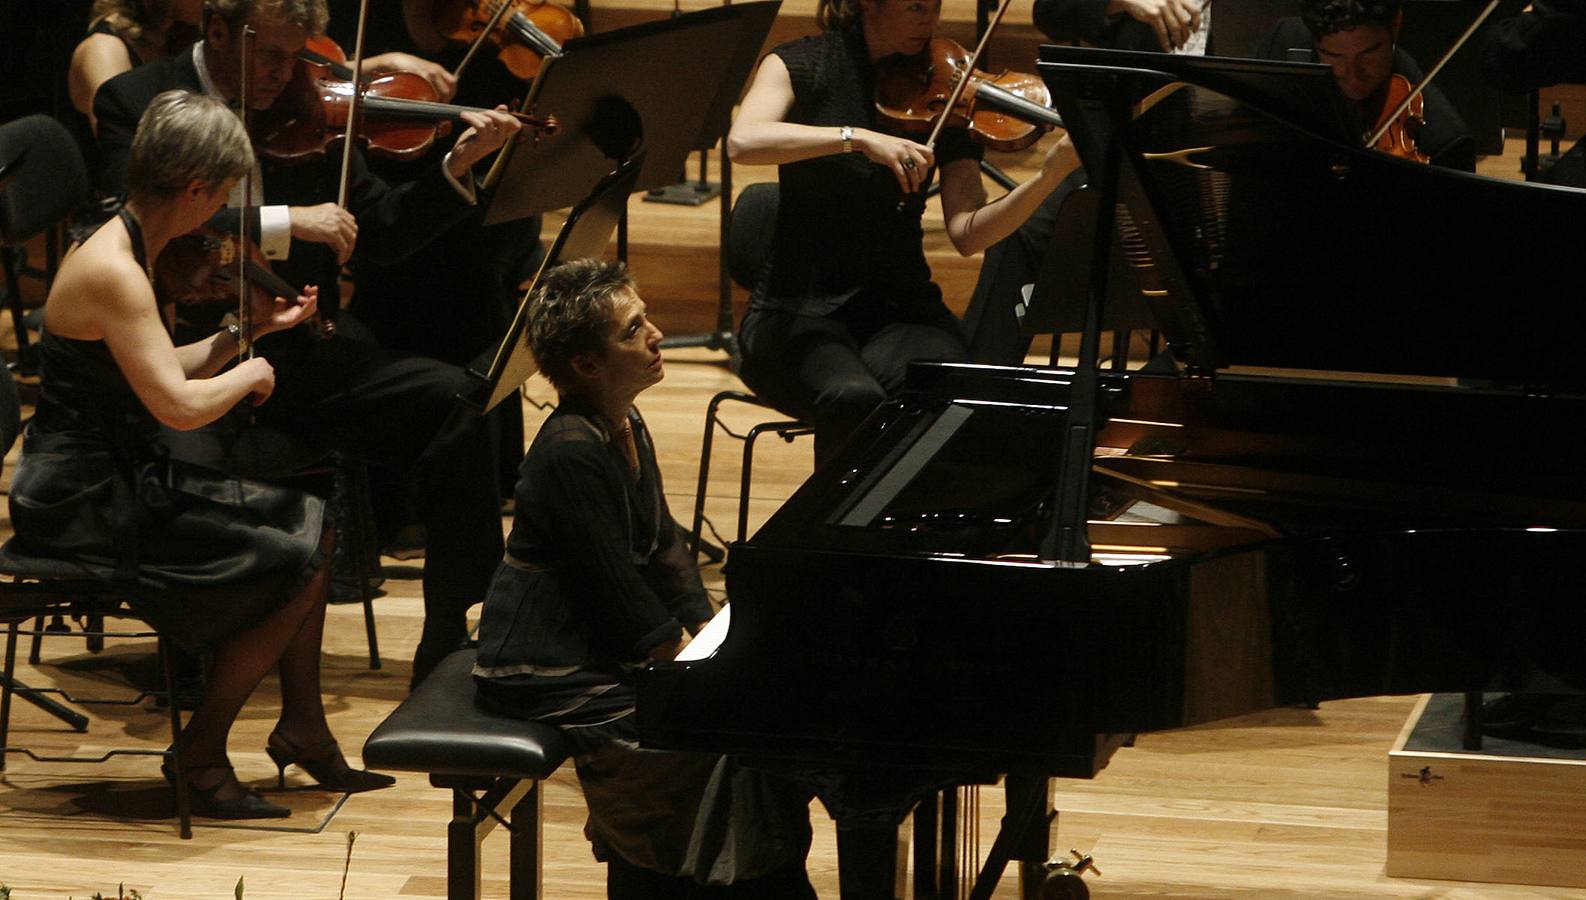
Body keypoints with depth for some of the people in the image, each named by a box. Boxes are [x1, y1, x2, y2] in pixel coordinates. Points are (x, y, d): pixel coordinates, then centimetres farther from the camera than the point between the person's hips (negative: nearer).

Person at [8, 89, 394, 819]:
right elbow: (178, 405, -29)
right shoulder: (112, 272, -23)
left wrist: (246, 330, 12)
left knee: (308, 522, 14)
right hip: (81, 508, -11)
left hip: (120, 484, 11)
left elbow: (159, 375, 16)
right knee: (294, 563, -11)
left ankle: (302, 728, 20)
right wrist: (248, 375, -11)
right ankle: (201, 754, 0)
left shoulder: (122, 252, 9)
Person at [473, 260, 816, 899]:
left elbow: (665, 549, 12)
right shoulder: (572, 452, -24)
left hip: (607, 648, 10)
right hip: (549, 674, -10)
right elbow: (616, 590, -23)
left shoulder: (626, 429, 6)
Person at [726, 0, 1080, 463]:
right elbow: (743, 142, -21)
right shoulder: (801, 66, 0)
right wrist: (858, 138, -30)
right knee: (854, 399, -35)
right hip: (802, 308, -2)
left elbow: (967, 233, -5)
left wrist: (1050, 175, -20)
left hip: (901, 310, 2)